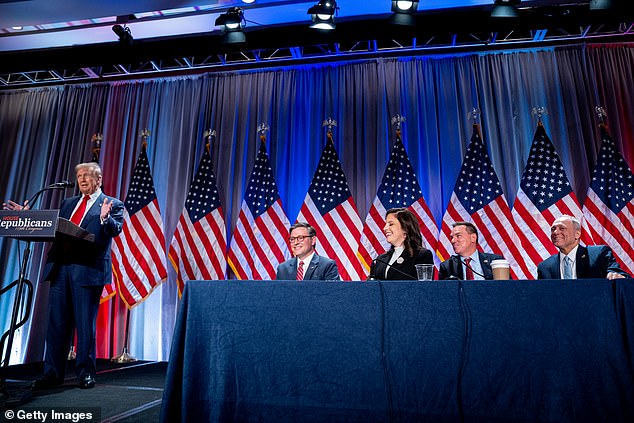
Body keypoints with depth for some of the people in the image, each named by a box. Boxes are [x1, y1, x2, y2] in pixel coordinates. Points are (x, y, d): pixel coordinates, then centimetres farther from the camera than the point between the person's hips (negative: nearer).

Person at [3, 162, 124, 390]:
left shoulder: (112, 204, 3)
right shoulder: (68, 203, 21)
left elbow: (115, 230, -11)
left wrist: (105, 218, -30)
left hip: (87, 269, -6)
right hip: (60, 268, 6)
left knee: (85, 323, 1)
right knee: (57, 322, 10)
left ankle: (86, 373, 13)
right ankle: (53, 373, 20)